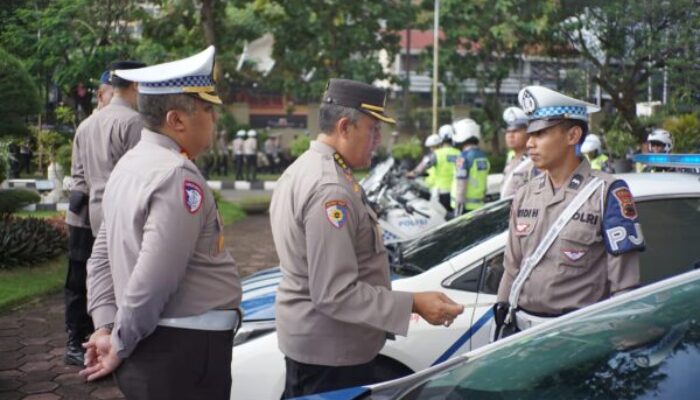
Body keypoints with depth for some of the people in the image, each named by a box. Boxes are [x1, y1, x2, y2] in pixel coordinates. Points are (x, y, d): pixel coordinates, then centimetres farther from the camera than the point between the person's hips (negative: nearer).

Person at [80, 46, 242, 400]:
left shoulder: (129, 163, 9)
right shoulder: (179, 176, -20)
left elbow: (102, 255, 13)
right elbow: (153, 282, -24)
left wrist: (106, 327, 8)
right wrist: (121, 344, -12)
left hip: (148, 348, 9)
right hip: (184, 351, -9)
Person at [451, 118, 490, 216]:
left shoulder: (464, 157, -14)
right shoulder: (483, 157, 11)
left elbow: (461, 183, -17)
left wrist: (458, 205, -15)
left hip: (465, 206, -8)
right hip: (479, 205, 8)